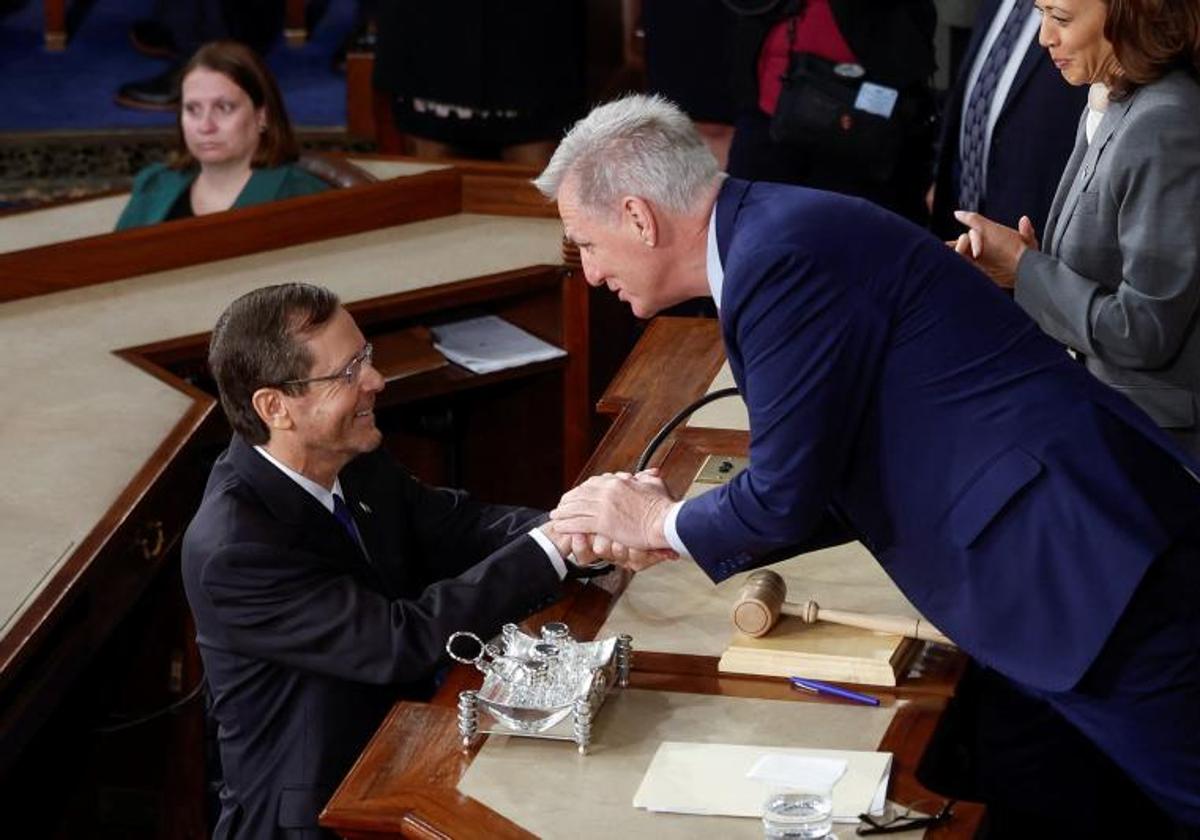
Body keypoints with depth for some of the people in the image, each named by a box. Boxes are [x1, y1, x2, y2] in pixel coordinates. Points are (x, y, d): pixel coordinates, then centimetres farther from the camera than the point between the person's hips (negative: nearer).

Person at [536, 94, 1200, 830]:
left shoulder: (780, 258, -18)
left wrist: (663, 521, 4)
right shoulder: (778, 234, 13)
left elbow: (788, 494, -15)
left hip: (1093, 557, -10)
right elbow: (848, 480, 18)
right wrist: (670, 529, 15)